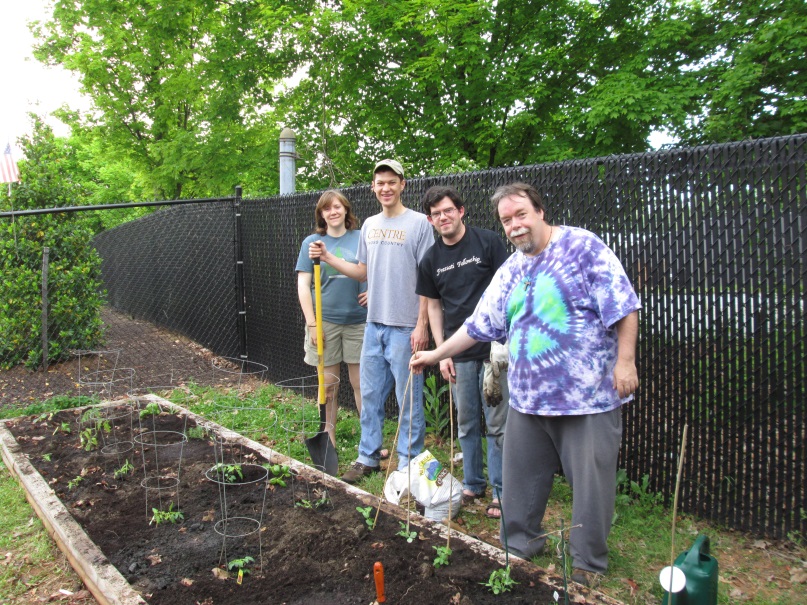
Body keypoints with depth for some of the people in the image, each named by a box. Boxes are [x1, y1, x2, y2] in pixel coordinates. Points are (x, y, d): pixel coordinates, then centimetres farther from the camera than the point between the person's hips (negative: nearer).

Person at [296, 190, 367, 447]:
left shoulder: (362, 239, 5)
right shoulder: (311, 242, 3)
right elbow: (303, 285, 0)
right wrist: (312, 324, -7)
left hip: (358, 320, 0)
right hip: (325, 321, 0)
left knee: (361, 383, 5)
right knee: (328, 384, 8)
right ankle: (329, 439, 22)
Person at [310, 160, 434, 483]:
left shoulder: (419, 223, -6)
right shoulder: (369, 225, 13)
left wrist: (422, 325, -14)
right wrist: (327, 257, 8)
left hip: (406, 327, -6)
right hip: (373, 324, 6)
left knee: (409, 398, 2)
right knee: (370, 395, 14)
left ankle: (408, 463, 16)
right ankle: (368, 457, 27)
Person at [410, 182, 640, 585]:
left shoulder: (582, 246, -7)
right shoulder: (509, 272, 11)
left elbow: (623, 305, -10)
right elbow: (479, 325, 16)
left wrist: (625, 360, -14)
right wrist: (436, 354, 16)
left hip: (587, 396, -5)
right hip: (527, 398, 6)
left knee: (591, 482, 5)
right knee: (520, 477, 15)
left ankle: (588, 562, 25)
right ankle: (519, 545, 36)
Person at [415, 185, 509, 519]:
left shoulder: (487, 242, -4)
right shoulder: (431, 260, 8)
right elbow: (434, 306, 12)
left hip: (493, 347, -4)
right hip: (460, 353, 4)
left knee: (497, 423, 1)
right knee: (467, 423, 14)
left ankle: (500, 491, 14)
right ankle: (472, 484, 30)